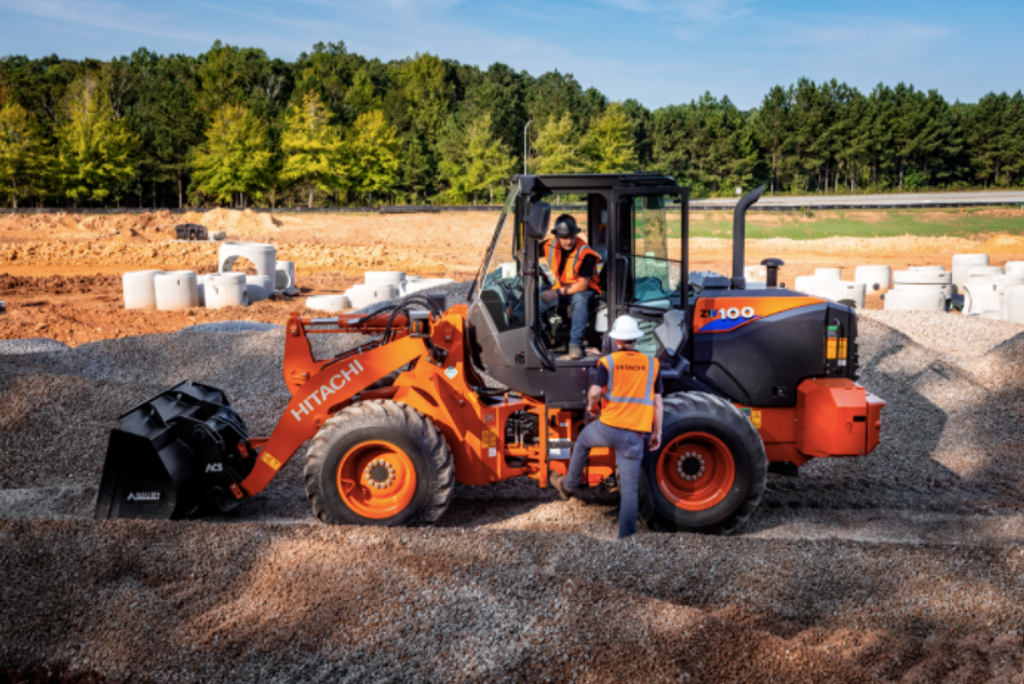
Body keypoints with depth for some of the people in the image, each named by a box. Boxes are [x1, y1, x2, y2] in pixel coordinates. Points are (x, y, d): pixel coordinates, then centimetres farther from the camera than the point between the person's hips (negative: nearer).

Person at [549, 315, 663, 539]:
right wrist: (657, 432, 12)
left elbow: (594, 392, -13)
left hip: (608, 428, -1)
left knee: (583, 440, 32)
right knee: (630, 487, 7)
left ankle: (569, 485, 43)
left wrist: (592, 407, 8)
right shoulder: (652, 365, 5)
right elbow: (657, 402, 5)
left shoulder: (608, 362, -3)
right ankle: (627, 535, 9)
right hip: (635, 435, 1)